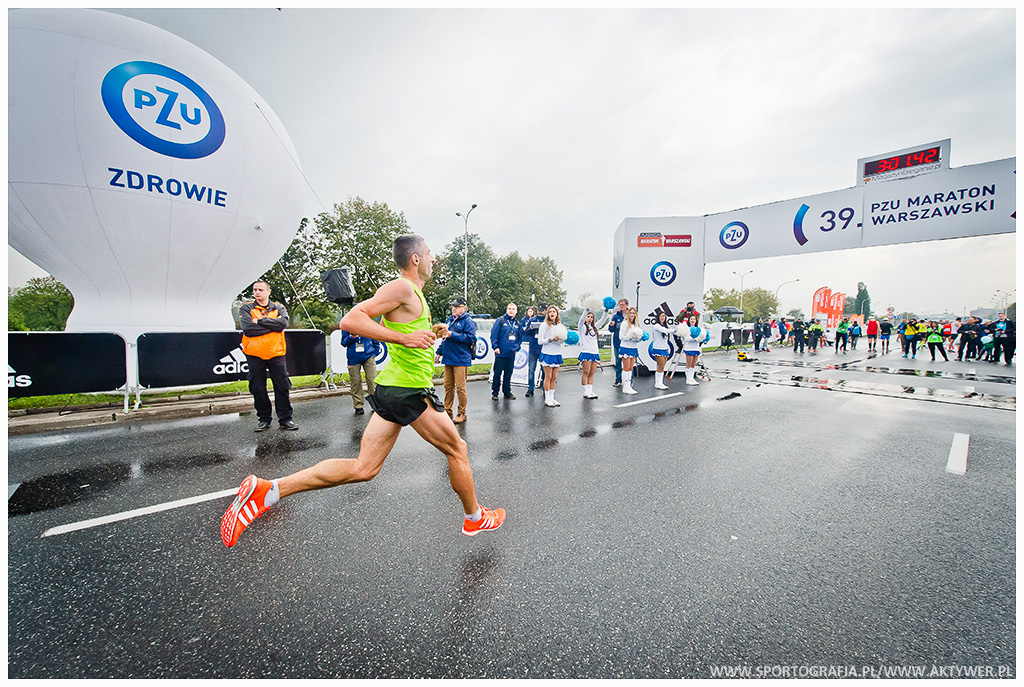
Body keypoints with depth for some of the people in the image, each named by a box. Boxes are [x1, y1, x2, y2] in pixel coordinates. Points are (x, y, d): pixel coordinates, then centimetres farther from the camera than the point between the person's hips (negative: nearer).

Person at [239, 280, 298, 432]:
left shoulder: (279, 308, 9)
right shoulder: (246, 309, 6)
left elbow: (283, 323, -13)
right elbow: (248, 329, -12)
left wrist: (260, 321, -13)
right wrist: (272, 325, -8)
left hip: (276, 353, 0)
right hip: (254, 354, 0)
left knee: (282, 386, 0)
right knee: (258, 389, 6)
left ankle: (285, 418, 10)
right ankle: (263, 419, 20)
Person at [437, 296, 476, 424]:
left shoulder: (468, 321, -5)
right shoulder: (449, 320, 19)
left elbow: (471, 338, -17)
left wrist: (452, 335, -18)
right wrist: (439, 352, 21)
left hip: (461, 360, -7)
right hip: (448, 359, 7)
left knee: (460, 387, -3)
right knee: (448, 386, 11)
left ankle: (462, 413, 9)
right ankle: (447, 412, 21)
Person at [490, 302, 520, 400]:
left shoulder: (517, 323, 12)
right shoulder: (501, 320, -3)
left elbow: (520, 337, 19)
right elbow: (494, 334, -7)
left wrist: (517, 348, 9)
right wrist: (495, 347, -13)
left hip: (511, 353, 5)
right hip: (501, 352, -5)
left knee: (508, 373, 12)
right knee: (497, 373, 0)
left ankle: (507, 392, 23)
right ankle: (494, 393, 10)